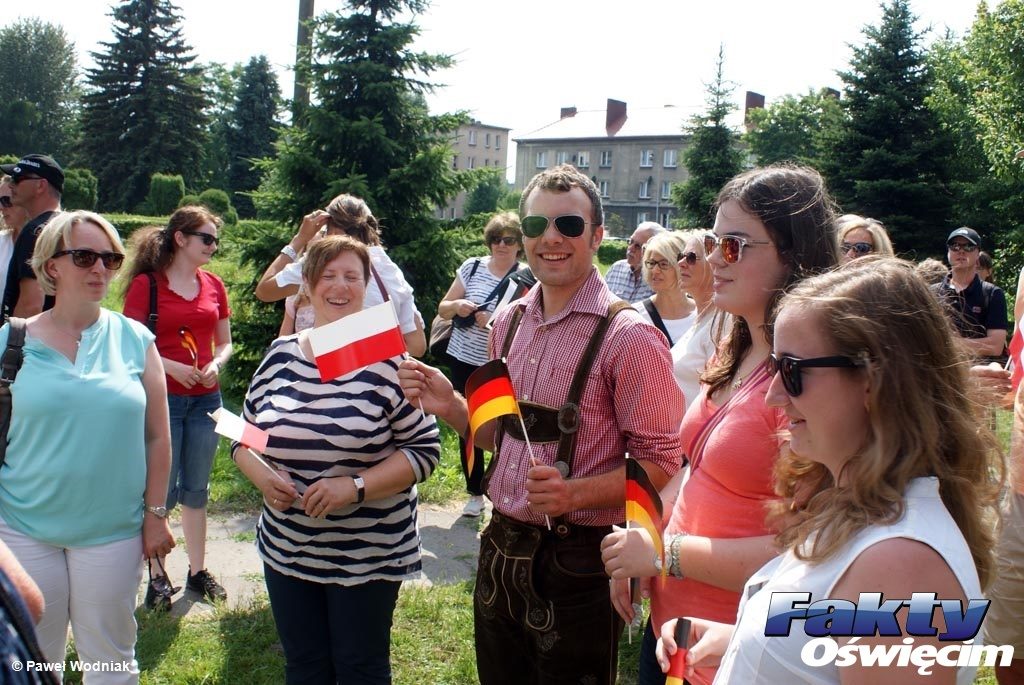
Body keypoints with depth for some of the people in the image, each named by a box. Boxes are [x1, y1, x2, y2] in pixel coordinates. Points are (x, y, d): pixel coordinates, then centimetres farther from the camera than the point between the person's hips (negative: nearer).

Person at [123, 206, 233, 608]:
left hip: (205, 398, 4)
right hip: (162, 399, -4)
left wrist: (215, 364, -6)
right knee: (162, 491, 2)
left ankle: (198, 571, 24)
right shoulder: (146, 284, -7)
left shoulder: (213, 285, 7)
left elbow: (225, 341, 14)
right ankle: (158, 577, 17)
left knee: (196, 489, 13)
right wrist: (171, 367, -20)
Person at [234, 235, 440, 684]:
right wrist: (261, 476, -10)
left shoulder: (386, 359, -11)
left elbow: (424, 449, -11)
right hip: (287, 550, 4)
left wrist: (356, 486, -22)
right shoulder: (280, 356, 2)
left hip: (368, 556, -4)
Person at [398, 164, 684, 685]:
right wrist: (450, 407, -3)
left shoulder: (628, 336, -16)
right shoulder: (509, 322, 5)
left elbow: (660, 463, -15)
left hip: (577, 563, -6)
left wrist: (574, 493, -28)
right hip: (501, 549, 6)